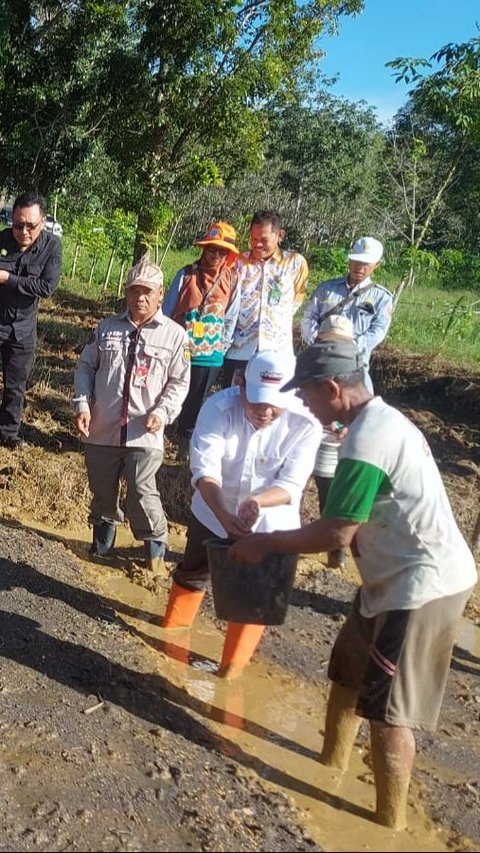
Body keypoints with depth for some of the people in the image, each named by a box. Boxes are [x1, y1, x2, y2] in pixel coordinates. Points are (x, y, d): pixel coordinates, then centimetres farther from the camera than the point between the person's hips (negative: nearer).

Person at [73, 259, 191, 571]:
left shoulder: (175, 335, -3)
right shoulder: (107, 327, 6)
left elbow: (179, 382, -1)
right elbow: (86, 367, 10)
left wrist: (162, 411, -16)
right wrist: (83, 404, -3)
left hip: (144, 433, -3)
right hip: (102, 429, 3)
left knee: (142, 493, -4)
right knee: (102, 490, 17)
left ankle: (155, 542, 21)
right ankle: (103, 535, 43)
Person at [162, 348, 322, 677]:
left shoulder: (305, 424, -27)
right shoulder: (218, 407, -28)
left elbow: (291, 485, -26)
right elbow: (205, 469, -33)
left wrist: (258, 502, -47)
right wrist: (226, 517, -49)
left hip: (269, 524, -1)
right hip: (214, 512, 2)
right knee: (192, 575, 23)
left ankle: (232, 669, 31)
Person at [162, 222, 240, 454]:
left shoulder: (231, 282, -1)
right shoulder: (186, 275, -5)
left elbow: (230, 320, 6)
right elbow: (167, 311, 0)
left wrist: (221, 348, 2)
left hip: (209, 357, 1)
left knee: (194, 403, 13)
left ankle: (185, 440, 30)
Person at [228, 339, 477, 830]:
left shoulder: (367, 442, -24)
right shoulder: (381, 420, 8)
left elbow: (336, 534, -22)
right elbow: (353, 523, 13)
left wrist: (265, 543, -10)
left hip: (422, 585, -10)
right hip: (401, 575, 10)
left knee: (387, 707, 2)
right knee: (349, 670, 23)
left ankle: (390, 823, 20)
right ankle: (331, 761, 44)